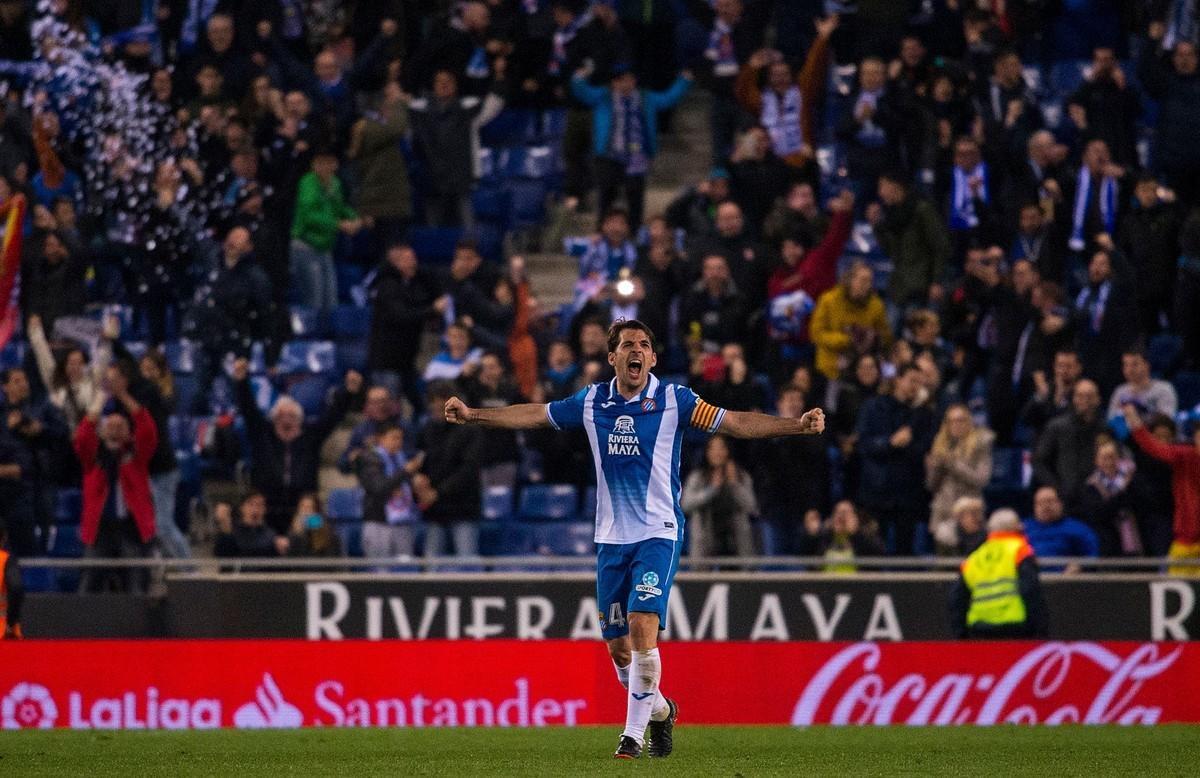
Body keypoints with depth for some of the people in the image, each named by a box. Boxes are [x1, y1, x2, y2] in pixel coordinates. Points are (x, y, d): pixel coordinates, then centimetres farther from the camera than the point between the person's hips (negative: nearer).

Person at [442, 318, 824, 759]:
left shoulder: (673, 401, -5)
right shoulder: (591, 403, 5)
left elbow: (735, 423, -9)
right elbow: (533, 416, 15)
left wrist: (797, 425, -20)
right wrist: (471, 415, 14)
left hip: (658, 533, -4)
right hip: (612, 537, 4)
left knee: (642, 628, -20)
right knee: (618, 647, 6)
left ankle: (634, 733, -11)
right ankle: (659, 711, 33)